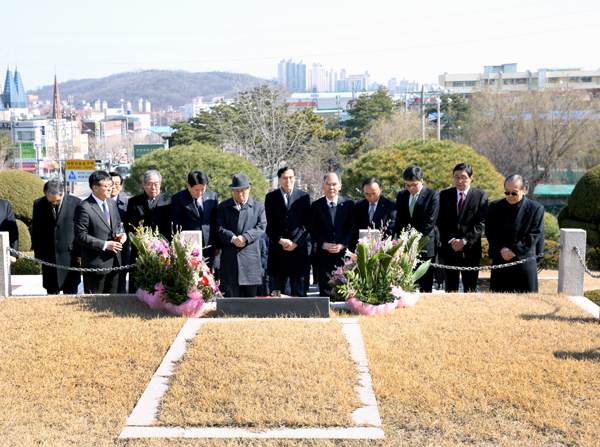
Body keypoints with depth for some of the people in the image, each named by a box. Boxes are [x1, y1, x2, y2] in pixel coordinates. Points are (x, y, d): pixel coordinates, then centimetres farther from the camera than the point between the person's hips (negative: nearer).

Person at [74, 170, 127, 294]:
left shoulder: (112, 203, 10)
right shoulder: (84, 207, -13)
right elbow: (80, 236, -16)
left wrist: (120, 234, -1)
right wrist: (105, 245, -20)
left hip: (114, 262, 7)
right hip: (95, 264, -7)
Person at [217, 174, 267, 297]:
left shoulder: (258, 206, 10)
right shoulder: (223, 206, 12)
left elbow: (261, 227, 0)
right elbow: (219, 227, 3)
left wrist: (245, 237, -15)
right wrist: (233, 238, -16)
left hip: (251, 255, -1)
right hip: (230, 256, 1)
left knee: (251, 295, 1)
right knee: (234, 295, 3)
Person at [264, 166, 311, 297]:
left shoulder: (304, 196, 7)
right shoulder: (270, 197, 7)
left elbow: (306, 223, 2)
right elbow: (268, 224, 3)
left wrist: (295, 243, -9)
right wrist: (280, 240, -10)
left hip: (297, 249, 0)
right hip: (277, 249, 0)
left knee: (297, 290, 1)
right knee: (277, 289, 4)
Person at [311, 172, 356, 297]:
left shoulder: (349, 203, 5)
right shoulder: (316, 205, 5)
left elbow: (352, 227, 2)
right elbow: (314, 230, 3)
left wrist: (342, 245, -11)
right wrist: (325, 245, -11)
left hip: (344, 253, 0)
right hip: (324, 255, 0)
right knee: (325, 293, 3)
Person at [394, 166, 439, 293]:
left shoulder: (432, 195, -3)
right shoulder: (401, 195, 11)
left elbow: (430, 222, -9)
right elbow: (399, 221, 13)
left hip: (424, 245, -3)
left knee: (425, 286, 0)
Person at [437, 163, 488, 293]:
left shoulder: (481, 195, 3)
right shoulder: (445, 195, 9)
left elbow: (481, 223, -4)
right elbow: (441, 221, 4)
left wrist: (465, 241, -13)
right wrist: (451, 240, -9)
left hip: (471, 249, -1)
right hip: (449, 248, 2)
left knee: (471, 289, 2)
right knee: (450, 289, 5)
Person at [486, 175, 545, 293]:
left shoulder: (536, 209, -2)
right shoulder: (495, 206, 7)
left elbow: (534, 235, -6)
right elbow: (489, 232, 6)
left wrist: (514, 251, -13)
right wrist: (501, 249, -7)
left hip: (524, 260, -2)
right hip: (499, 261, 2)